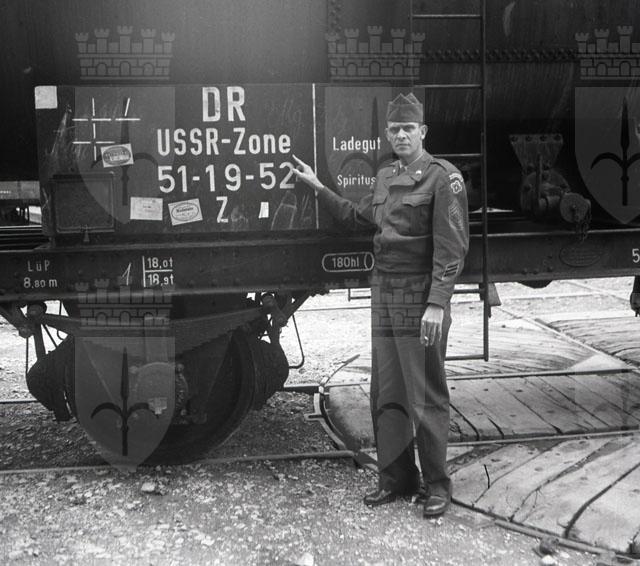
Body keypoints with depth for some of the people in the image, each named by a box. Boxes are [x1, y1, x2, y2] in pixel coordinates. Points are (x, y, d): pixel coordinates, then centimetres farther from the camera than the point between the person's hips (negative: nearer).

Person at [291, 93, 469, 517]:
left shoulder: (443, 177, -7)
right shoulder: (385, 178, 15)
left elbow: (452, 247, -13)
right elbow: (357, 217, 29)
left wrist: (436, 304, -20)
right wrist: (319, 188, 24)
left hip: (421, 297, -7)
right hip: (384, 292, 7)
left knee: (426, 397, 1)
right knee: (386, 395, 11)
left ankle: (437, 485, 16)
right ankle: (397, 477, 24)